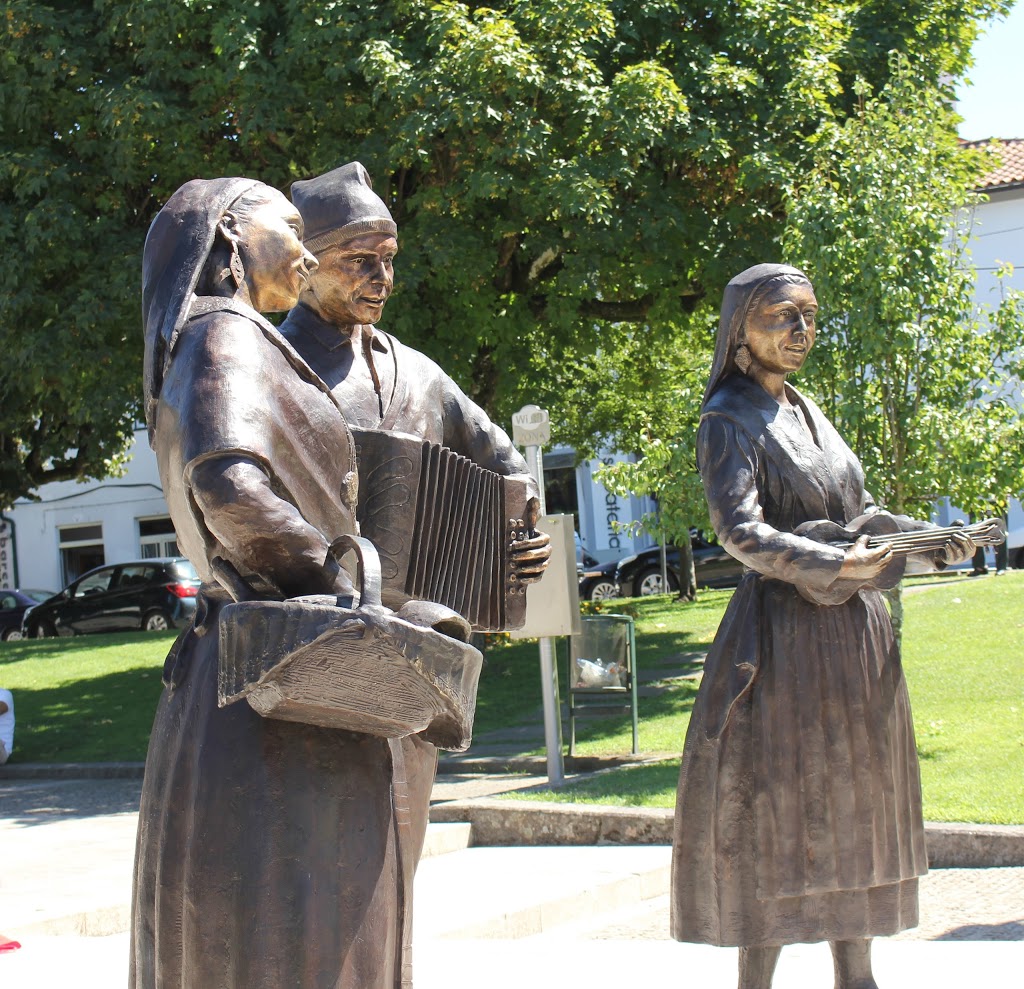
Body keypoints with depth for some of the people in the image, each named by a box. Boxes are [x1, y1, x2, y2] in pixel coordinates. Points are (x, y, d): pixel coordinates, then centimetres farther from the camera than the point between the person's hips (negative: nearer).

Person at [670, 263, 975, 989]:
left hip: (856, 634, 8)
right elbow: (739, 530, -21)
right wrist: (833, 565, -32)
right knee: (779, 808, -5)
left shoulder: (805, 409, 15)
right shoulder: (731, 419, -9)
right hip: (787, 635, -8)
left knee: (856, 804, 11)